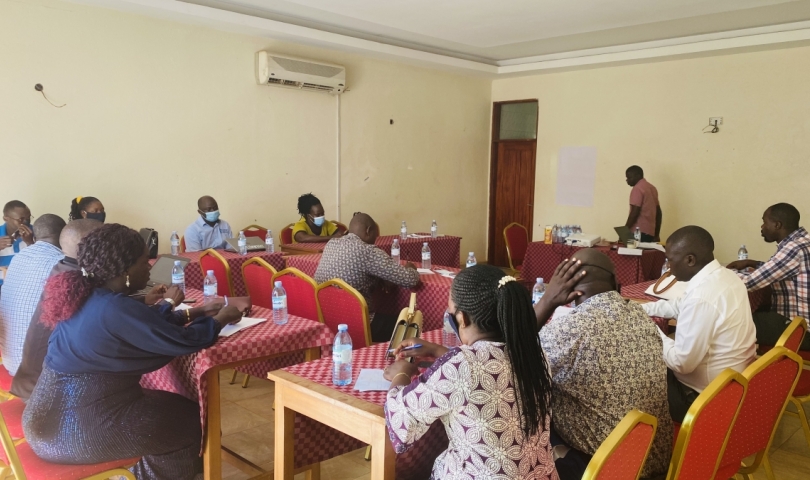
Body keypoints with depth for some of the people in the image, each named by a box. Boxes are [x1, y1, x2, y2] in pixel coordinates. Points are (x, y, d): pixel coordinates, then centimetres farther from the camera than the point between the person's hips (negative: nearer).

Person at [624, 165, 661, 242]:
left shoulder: (637, 189, -9)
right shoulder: (652, 187, 18)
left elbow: (635, 212, -17)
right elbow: (658, 213, 19)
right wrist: (656, 234, 22)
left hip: (638, 232, -9)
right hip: (650, 232, 9)